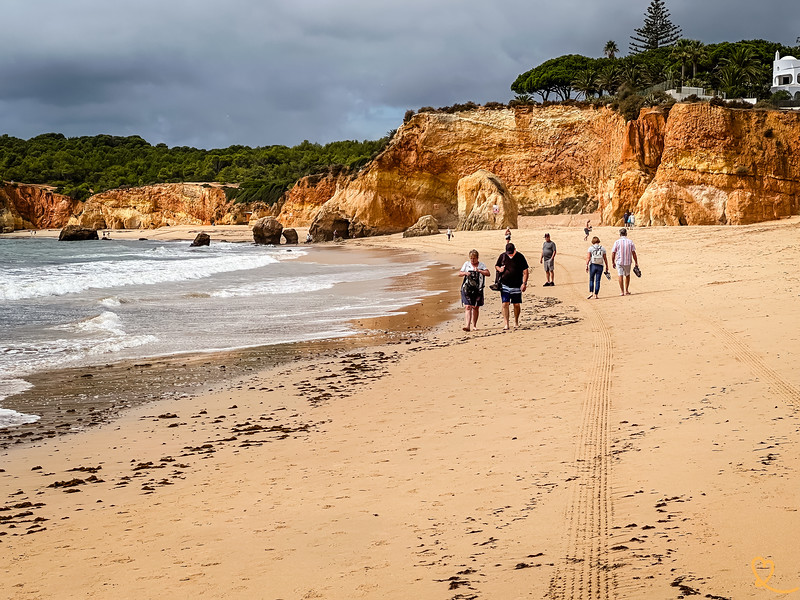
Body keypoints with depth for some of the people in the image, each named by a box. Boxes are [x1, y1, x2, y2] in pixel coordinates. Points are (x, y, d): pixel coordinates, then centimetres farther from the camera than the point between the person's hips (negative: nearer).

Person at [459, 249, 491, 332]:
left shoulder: (481, 265, 3)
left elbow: (488, 273, -9)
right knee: (468, 307, -12)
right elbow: (460, 273, 10)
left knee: (476, 308, 10)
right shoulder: (466, 264, 7)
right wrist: (465, 273, -11)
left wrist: (479, 270, -23)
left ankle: (474, 325, 25)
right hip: (467, 289, -1)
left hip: (477, 289, 1)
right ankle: (467, 325, -21)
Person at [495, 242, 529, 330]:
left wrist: (524, 283, -10)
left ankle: (516, 322, 26)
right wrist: (499, 269, -7)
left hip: (516, 286, -1)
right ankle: (506, 324, -4)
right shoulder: (502, 256, 3)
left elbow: (525, 271, -2)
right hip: (504, 285, 1)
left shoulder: (520, 257, -3)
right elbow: (496, 266, 17)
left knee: (517, 305, 5)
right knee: (505, 304, -7)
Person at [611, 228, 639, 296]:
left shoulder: (617, 242, -5)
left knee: (620, 276, 4)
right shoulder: (630, 242, -2)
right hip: (628, 261, 2)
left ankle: (622, 291, 3)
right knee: (627, 275, 18)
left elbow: (613, 253, -5)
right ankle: (626, 291, 19)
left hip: (619, 261, -2)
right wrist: (636, 262, 3)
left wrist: (613, 262, 5)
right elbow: (634, 253, -3)